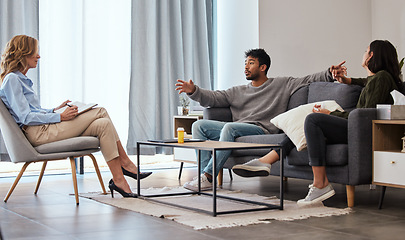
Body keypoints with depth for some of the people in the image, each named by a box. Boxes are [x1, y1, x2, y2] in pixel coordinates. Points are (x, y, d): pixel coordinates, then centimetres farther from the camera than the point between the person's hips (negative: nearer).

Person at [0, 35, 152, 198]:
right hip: (38, 132, -9)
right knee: (100, 112, -14)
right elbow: (25, 117, -16)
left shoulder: (21, 79, 23)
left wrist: (56, 110, 10)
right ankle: (125, 163, -9)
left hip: (45, 127, 9)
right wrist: (60, 117, -17)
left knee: (103, 124, -7)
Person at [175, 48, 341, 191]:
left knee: (230, 127, -34)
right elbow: (213, 98, 16)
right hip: (234, 131, 6)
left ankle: (208, 176, -32)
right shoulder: (238, 91, 26)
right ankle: (205, 174, -19)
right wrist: (194, 91, -1)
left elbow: (309, 80, 9)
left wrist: (329, 74, -8)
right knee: (199, 125, -11)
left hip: (262, 130, -5)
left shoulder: (282, 85, 15)